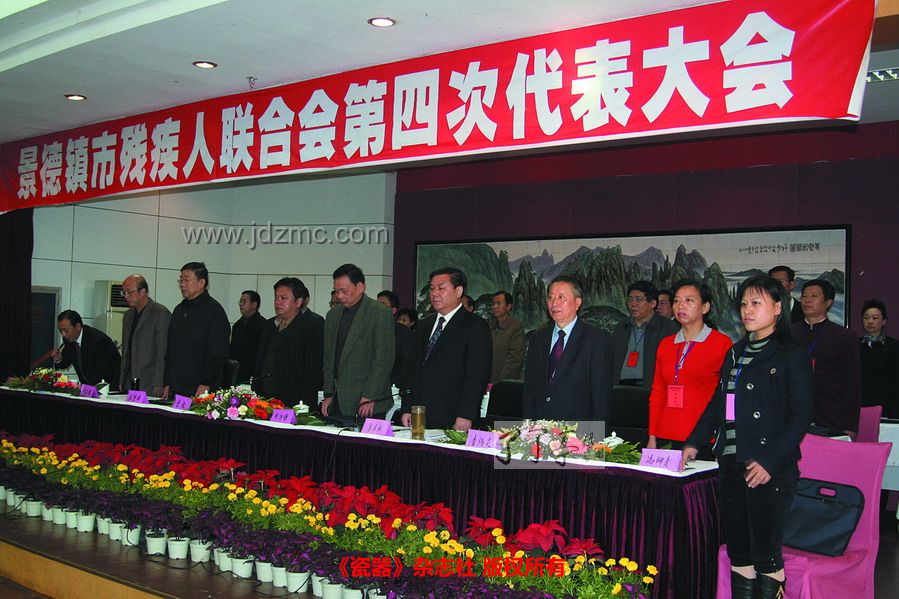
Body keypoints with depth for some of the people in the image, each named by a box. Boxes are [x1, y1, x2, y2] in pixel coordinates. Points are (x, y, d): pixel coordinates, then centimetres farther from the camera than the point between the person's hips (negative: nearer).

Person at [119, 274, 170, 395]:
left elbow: (162, 353, -12)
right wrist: (121, 381, 13)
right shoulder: (128, 315, 17)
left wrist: (158, 385, -15)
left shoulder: (161, 313, -8)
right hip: (129, 384, 7)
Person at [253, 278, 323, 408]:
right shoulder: (269, 325, 19)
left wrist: (303, 405, -18)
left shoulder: (315, 323, -6)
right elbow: (258, 365, 20)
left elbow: (313, 368, -13)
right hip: (264, 401, 6)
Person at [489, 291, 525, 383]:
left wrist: (500, 382, -13)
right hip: (487, 382, 4)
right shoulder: (489, 325, 11)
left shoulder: (516, 326, -6)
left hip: (507, 382, -4)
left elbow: (515, 359, -10)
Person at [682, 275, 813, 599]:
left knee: (765, 555, -3)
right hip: (731, 464, 7)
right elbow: (717, 404, 21)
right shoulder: (735, 354, 17)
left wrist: (770, 461, -18)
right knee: (738, 551, 10)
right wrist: (694, 442, 10)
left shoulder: (791, 355, -4)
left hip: (769, 470, -6)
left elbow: (800, 414, -10)